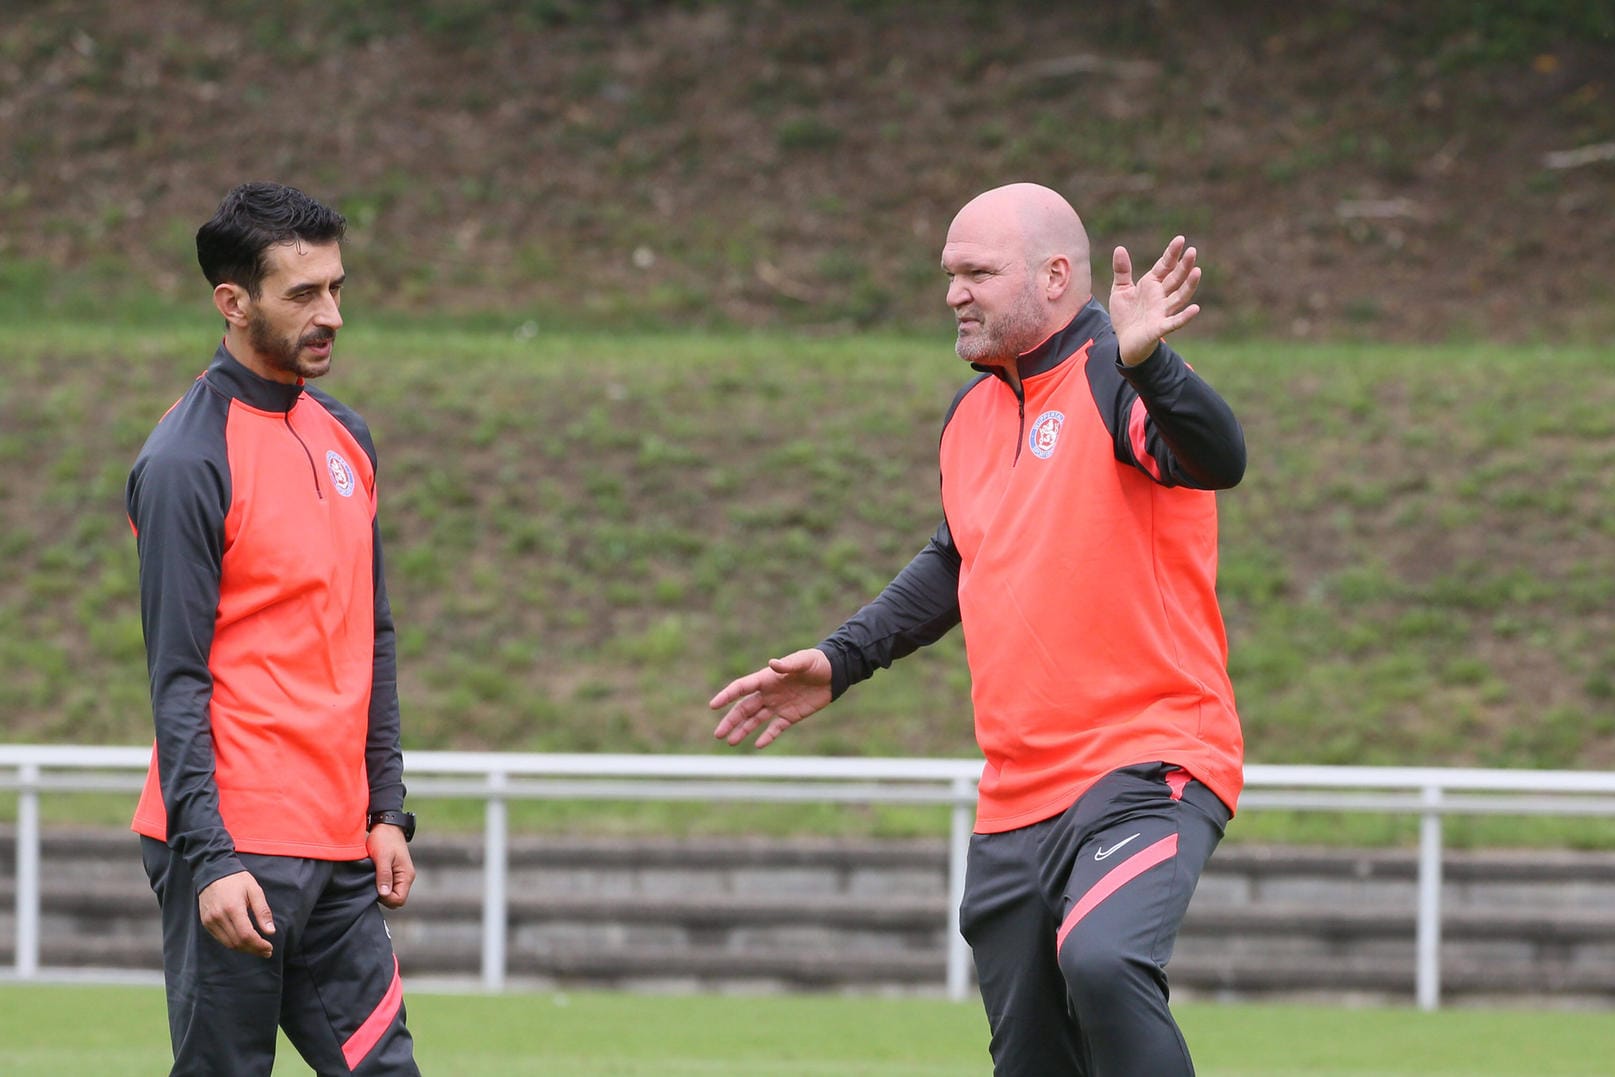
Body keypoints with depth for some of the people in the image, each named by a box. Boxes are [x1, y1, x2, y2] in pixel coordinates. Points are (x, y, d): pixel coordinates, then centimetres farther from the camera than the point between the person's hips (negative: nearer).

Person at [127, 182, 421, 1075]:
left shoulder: (344, 438, 14)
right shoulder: (188, 460, -11)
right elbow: (176, 678, -13)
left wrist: (387, 811, 14)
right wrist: (210, 859, -18)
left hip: (340, 849, 8)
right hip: (236, 853, -8)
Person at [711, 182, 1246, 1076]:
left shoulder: (1113, 382, -9)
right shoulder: (973, 411, 15)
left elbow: (1218, 459, -30)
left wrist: (1144, 363, -48)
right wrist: (840, 660, 23)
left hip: (1144, 768, -8)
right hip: (1016, 799, 8)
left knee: (1101, 960, -34)